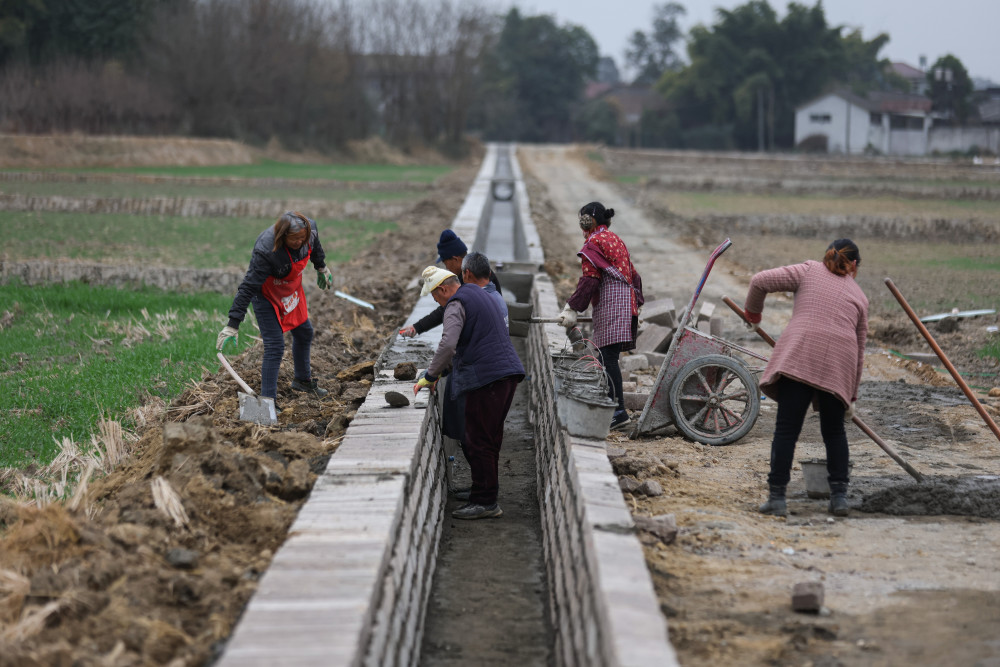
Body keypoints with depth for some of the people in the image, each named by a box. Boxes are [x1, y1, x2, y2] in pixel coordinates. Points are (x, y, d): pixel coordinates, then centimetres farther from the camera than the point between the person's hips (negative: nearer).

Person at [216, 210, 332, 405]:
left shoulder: (310, 229, -22)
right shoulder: (266, 251, -41)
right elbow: (248, 288, -39)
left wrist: (321, 267, 23)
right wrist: (233, 325, -39)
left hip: (291, 290, 7)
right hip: (266, 295, -7)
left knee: (304, 333, 22)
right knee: (275, 347, -13)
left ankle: (302, 380, 47)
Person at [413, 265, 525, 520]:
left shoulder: (456, 304, -8)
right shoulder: (481, 295, 23)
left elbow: (448, 345, -20)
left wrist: (430, 377, -10)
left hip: (486, 378, -10)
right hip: (508, 372, 10)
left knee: (477, 442, -5)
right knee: (490, 440, 15)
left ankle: (485, 501, -5)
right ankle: (487, 497, 19)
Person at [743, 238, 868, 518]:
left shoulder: (809, 271, 17)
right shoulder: (859, 296, 24)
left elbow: (760, 281, 8)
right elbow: (859, 349, 27)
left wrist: (753, 313, 26)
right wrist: (851, 396, 34)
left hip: (799, 355, -2)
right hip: (840, 361, 3)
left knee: (786, 428, -2)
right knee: (834, 430, 18)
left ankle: (777, 498, -6)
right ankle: (839, 496, 12)